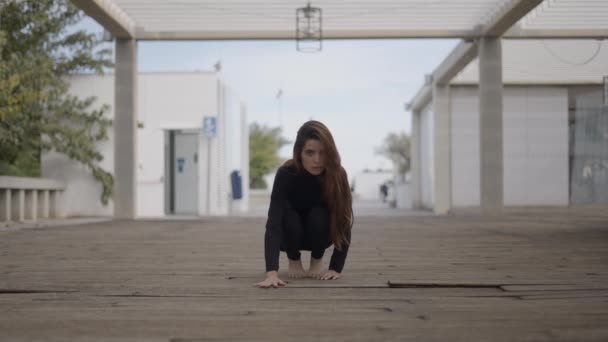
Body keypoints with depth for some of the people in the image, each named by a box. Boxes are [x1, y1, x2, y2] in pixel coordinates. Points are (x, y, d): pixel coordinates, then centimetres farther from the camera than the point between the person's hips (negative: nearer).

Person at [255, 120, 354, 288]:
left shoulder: (338, 174, -30)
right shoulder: (286, 174, -34)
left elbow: (343, 223, -26)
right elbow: (273, 223, -44)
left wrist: (336, 267, -35)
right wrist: (272, 272, -55)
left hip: (319, 235, 1)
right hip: (292, 235, 0)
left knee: (318, 216, -32)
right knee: (289, 217, -33)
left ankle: (317, 260, -1)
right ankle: (294, 260, -1)